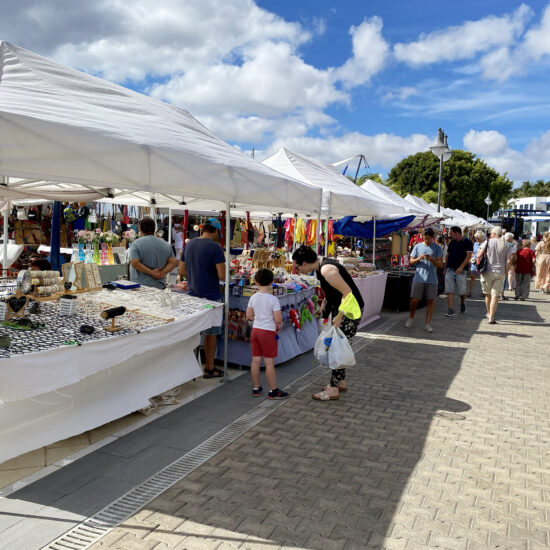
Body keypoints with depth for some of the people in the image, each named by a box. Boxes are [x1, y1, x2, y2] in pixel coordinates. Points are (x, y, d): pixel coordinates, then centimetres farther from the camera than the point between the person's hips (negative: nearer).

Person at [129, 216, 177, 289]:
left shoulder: (136, 243, -4)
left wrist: (152, 273, -12)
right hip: (159, 286, 4)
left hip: (140, 286, -4)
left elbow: (134, 263, -15)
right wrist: (162, 272, -5)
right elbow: (173, 262, 5)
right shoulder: (166, 245, 9)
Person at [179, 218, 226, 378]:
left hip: (193, 295, 6)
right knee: (211, 333, 6)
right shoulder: (215, 247, -15)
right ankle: (209, 369, 15)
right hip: (211, 297, -6)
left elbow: (182, 271, 11)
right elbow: (221, 276, -20)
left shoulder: (189, 244, 6)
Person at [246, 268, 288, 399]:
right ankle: (273, 391, 9)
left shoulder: (253, 297, 1)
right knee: (269, 363, 1)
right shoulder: (273, 299, -15)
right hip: (268, 331, -5)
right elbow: (278, 319, -18)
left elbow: (249, 316, 7)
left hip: (255, 330, 6)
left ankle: (256, 388, 22)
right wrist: (277, 324, 4)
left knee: (255, 360, 11)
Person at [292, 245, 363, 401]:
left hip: (349, 310, -10)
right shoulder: (321, 266, 6)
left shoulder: (327, 270, -25)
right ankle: (340, 382, 29)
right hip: (339, 308, 10)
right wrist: (325, 303, 12)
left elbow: (347, 292, -28)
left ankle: (333, 390, 2)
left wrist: (339, 316, -25)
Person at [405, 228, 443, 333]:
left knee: (430, 301, 3)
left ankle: (428, 324, 9)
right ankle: (411, 318, 24)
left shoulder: (437, 248, 4)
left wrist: (432, 259, -19)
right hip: (418, 278, 0)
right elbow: (411, 261, 7)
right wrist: (419, 258, -13)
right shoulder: (418, 246, 7)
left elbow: (440, 264, -1)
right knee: (414, 300, -1)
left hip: (432, 280, 0)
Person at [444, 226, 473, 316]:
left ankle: (463, 303, 32)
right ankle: (451, 310, -5)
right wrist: (445, 268, 15)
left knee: (461, 291, 2)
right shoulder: (451, 242, 15)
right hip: (450, 269, 5)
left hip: (461, 270, -5)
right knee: (449, 290, -5)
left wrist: (461, 267, -20)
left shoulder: (467, 242, -4)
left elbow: (469, 256, -12)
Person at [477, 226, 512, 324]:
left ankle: (489, 313, 33)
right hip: (500, 273, 1)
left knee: (488, 294, 16)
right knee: (495, 296, -1)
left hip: (487, 272, 0)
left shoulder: (487, 242, -2)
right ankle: (491, 318, -5)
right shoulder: (506, 245, 3)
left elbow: (479, 255, -11)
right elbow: (509, 261, -4)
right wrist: (505, 272, 5)